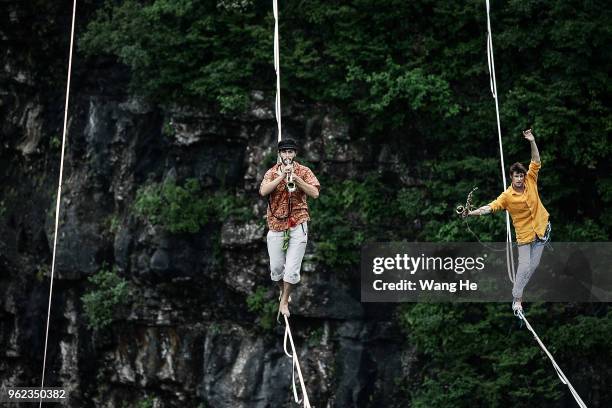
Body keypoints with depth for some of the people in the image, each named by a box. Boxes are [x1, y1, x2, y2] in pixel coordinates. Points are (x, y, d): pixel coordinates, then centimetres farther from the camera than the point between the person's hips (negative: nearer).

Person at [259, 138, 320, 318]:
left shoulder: (304, 171, 3)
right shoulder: (272, 172, 5)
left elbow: (315, 193, -9)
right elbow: (263, 191, -13)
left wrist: (296, 178, -18)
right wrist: (282, 176, -19)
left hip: (298, 225, -1)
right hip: (276, 224, 2)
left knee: (292, 268, -4)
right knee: (276, 267, 7)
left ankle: (284, 301, 12)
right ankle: (283, 292, 34)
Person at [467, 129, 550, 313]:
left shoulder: (530, 182, -4)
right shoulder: (507, 195, -13)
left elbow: (536, 162, -6)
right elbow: (491, 206, -20)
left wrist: (532, 142, -17)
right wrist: (473, 212, -33)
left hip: (541, 227, 3)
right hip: (524, 233, -3)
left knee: (534, 264, 6)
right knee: (524, 265, -6)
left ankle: (520, 286, 26)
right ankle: (517, 298, 2)